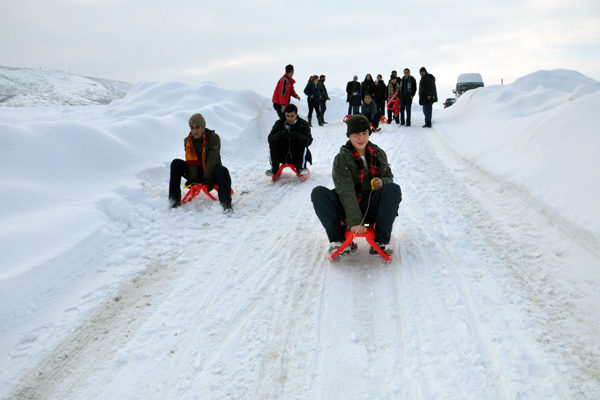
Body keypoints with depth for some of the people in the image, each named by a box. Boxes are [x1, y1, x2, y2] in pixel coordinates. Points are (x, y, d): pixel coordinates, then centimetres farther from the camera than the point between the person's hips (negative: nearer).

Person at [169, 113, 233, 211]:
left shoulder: (214, 138, -11)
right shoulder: (188, 141, 0)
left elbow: (212, 159, -21)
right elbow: (191, 161, -10)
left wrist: (207, 178, -32)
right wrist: (192, 178, -25)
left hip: (211, 171, -3)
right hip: (196, 173, 3)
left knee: (222, 171, -36)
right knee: (176, 163, -18)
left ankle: (225, 202, -46)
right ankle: (174, 198, -19)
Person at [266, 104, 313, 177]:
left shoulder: (303, 124, 1)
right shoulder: (279, 123, 3)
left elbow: (309, 140, -9)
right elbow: (270, 138, -5)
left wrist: (297, 136, -28)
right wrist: (280, 134, -26)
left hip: (297, 155, -1)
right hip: (283, 156, 1)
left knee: (303, 140, -25)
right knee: (274, 141, -22)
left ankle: (301, 168, -22)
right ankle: (274, 169, -22)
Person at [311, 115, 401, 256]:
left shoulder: (378, 154, 6)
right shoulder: (341, 158, -7)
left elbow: (389, 176, 17)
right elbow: (346, 192, -18)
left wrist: (383, 182, -11)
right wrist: (354, 222, -30)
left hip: (372, 208, 2)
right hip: (347, 208, -2)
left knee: (394, 189, -24)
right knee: (318, 193, -23)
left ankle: (381, 241, -25)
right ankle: (339, 240, -24)